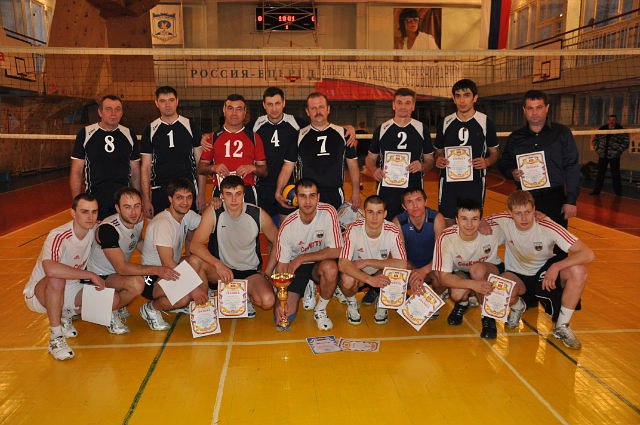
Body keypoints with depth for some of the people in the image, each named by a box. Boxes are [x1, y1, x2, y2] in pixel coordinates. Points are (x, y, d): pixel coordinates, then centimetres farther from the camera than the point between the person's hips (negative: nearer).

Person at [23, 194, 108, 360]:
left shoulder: (94, 230, -9)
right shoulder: (59, 236, -29)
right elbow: (50, 269, -47)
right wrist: (90, 275, -38)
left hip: (69, 289, 6)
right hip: (38, 293, -6)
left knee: (113, 299, -14)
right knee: (57, 280, -40)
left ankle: (65, 315, 12)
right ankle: (56, 338, -24)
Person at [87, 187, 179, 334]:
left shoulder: (139, 221, -5)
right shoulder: (107, 229, -28)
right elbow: (121, 268, -31)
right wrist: (156, 270, -34)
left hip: (120, 272, 8)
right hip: (100, 278, -8)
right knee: (136, 283, -34)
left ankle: (119, 306, 12)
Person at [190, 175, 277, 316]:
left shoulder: (258, 215, -10)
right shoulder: (213, 212, -13)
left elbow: (277, 242, 3)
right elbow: (195, 245, -19)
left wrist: (266, 273, -3)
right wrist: (218, 264, -33)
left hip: (250, 272, 0)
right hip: (221, 269, 0)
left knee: (268, 301, -28)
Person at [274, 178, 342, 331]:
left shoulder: (328, 212, -21)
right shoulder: (287, 225, -18)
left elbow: (335, 251, -22)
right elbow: (281, 265, -12)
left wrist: (300, 258, -20)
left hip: (320, 263, -1)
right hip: (296, 267, 1)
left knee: (330, 268, -37)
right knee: (283, 316, -11)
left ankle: (320, 310, -8)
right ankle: (306, 290, 22)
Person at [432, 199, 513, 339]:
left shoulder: (494, 230, -25)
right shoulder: (445, 238, -27)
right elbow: (443, 277, -28)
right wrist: (473, 284, -44)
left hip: (492, 270, 0)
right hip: (460, 273, 0)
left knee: (477, 269, -33)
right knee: (457, 294, -31)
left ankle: (488, 316, -12)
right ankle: (463, 303, 9)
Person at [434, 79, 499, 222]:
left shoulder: (486, 122, 2)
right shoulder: (445, 123, 7)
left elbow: (494, 152, 9)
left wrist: (486, 162, -13)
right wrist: (438, 160, -7)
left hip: (475, 182, -1)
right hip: (448, 182, 1)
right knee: (447, 223, 3)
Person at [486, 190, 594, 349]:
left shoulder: (549, 228, -25)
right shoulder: (503, 222, -20)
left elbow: (588, 254, -28)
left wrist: (556, 267, -40)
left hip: (545, 270, 0)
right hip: (517, 274, 0)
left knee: (578, 271, -30)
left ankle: (562, 327, -10)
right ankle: (517, 308, 7)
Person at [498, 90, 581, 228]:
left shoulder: (562, 133, 2)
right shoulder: (515, 137, 9)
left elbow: (572, 168, -1)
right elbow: (504, 163, 17)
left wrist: (571, 201, -7)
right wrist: (512, 173, -7)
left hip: (555, 200, -2)